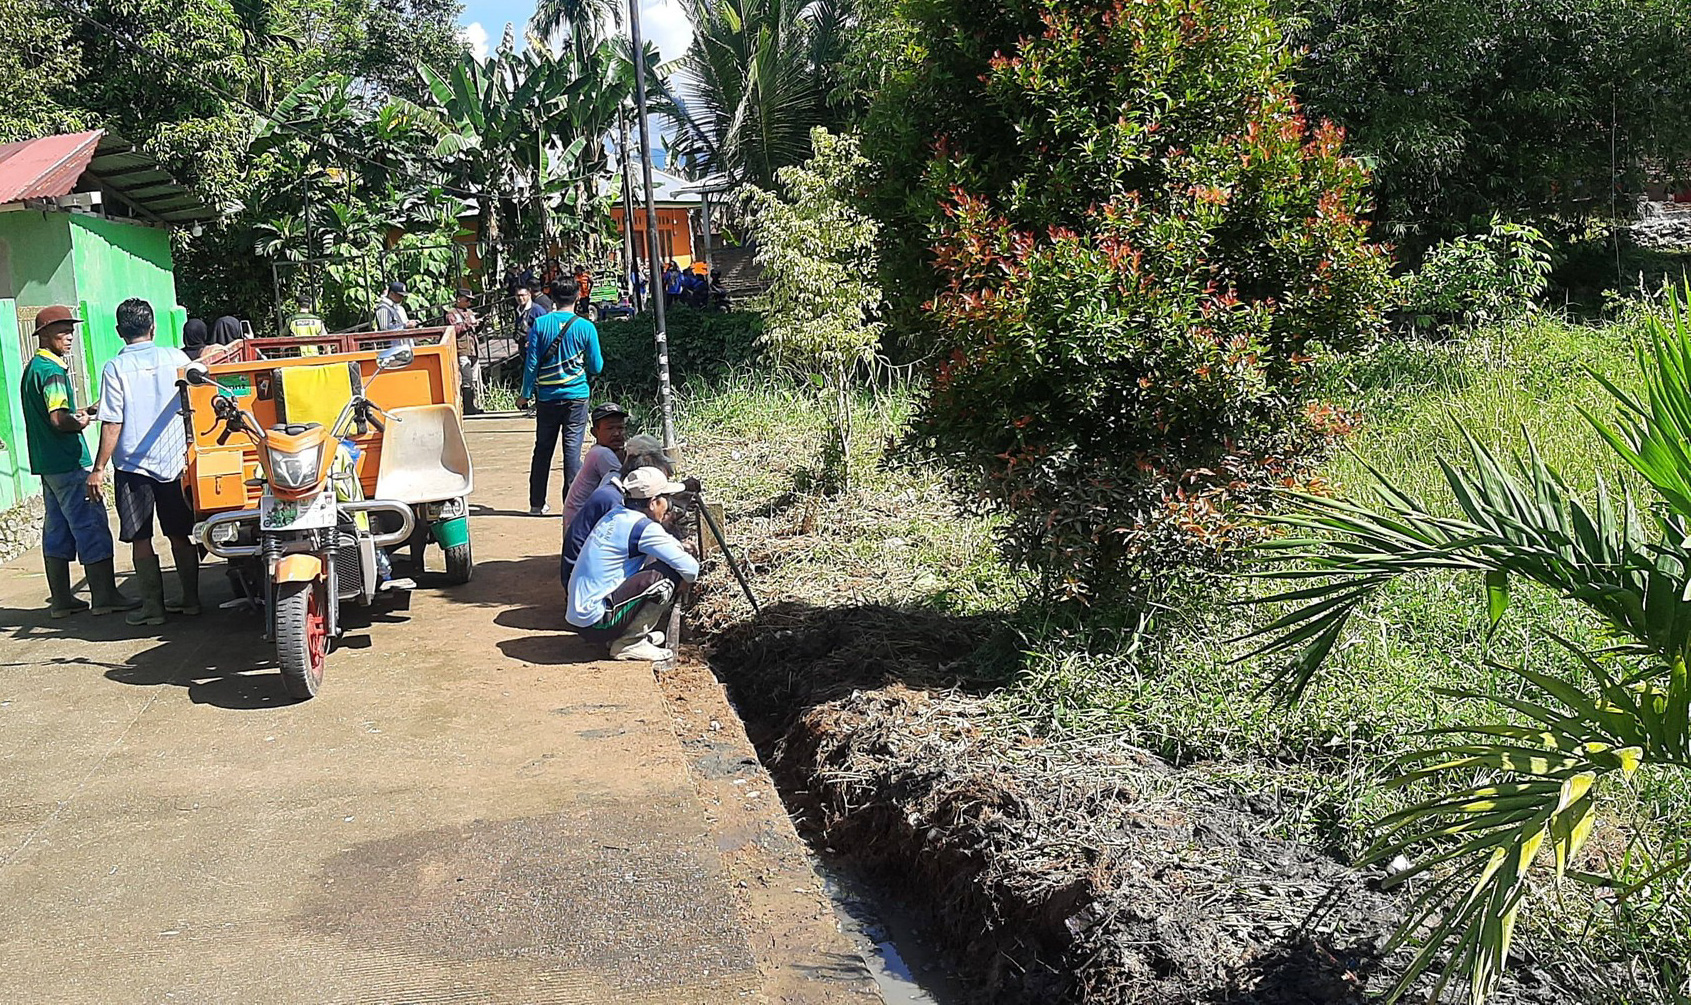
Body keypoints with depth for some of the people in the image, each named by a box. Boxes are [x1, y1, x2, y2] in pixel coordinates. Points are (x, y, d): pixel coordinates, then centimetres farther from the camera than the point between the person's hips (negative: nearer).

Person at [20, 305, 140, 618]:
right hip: (68, 463, -10)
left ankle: (61, 599, 17)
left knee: (57, 530, 12)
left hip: (46, 462, 10)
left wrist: (79, 413, 13)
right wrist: (82, 422, -7)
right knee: (92, 525, -6)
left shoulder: (33, 368, 16)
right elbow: (59, 419, -24)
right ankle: (105, 597, -5)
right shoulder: (52, 370, -15)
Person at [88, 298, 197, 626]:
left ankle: (153, 606, 5)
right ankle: (190, 599, 16)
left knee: (141, 540, 4)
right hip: (174, 461, 3)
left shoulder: (116, 368, -9)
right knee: (179, 535, 12)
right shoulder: (175, 358, -1)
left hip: (133, 464, -3)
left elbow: (112, 424, -11)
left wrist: (99, 469, -5)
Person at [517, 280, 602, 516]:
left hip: (546, 396, 2)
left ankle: (537, 503, 17)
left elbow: (531, 363, -2)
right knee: (572, 449, 0)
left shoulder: (540, 324, -2)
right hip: (576, 396, -2)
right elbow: (596, 367, 0)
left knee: (543, 449, 11)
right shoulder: (585, 327, -4)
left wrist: (525, 394, 7)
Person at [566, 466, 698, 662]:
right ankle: (629, 643, -6)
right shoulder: (643, 527, -14)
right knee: (668, 574, -13)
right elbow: (690, 570, -14)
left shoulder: (616, 516, 11)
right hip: (598, 622, -9)